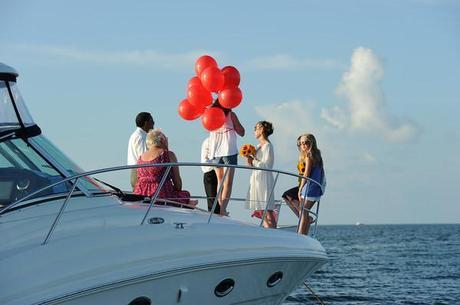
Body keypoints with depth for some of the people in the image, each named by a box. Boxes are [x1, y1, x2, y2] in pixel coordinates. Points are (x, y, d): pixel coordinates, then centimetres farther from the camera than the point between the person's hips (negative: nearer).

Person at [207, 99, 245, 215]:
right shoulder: (230, 114, -1)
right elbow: (241, 132, 4)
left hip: (215, 152, 4)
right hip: (229, 151, -4)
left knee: (220, 181, 17)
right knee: (228, 183, -8)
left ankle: (220, 208, 13)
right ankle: (223, 209, -21)